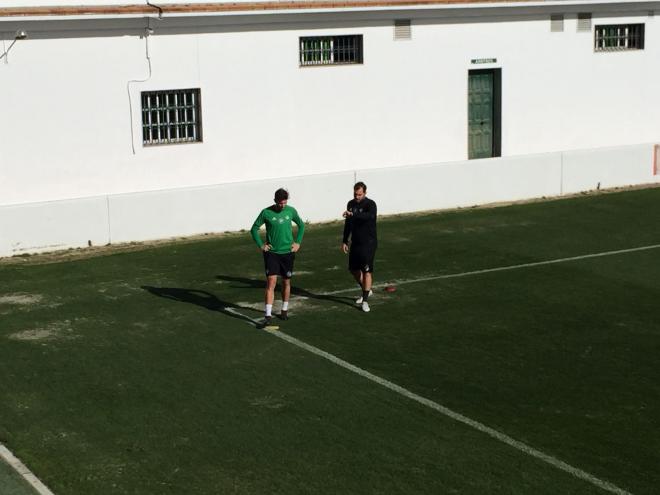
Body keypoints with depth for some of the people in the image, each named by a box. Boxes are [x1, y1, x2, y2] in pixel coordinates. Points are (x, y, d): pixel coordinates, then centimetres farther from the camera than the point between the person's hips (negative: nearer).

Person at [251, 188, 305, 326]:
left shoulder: (291, 211, -1)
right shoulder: (266, 212, -8)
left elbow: (301, 225, 16)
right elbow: (254, 228, 4)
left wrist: (298, 242, 8)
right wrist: (260, 245, -3)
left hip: (287, 252, 3)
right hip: (271, 252, -2)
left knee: (286, 282, 12)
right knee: (271, 282, -11)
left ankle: (284, 309, 31)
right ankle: (268, 315, -12)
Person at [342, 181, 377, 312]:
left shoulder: (370, 204, -14)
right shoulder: (351, 204, 6)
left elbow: (370, 216, -38)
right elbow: (348, 224, 15)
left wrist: (353, 214, -50)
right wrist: (344, 241, 15)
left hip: (368, 243, -7)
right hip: (355, 243, 7)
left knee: (367, 271, -7)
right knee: (354, 269, 14)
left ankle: (365, 300, -3)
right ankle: (366, 290, 36)